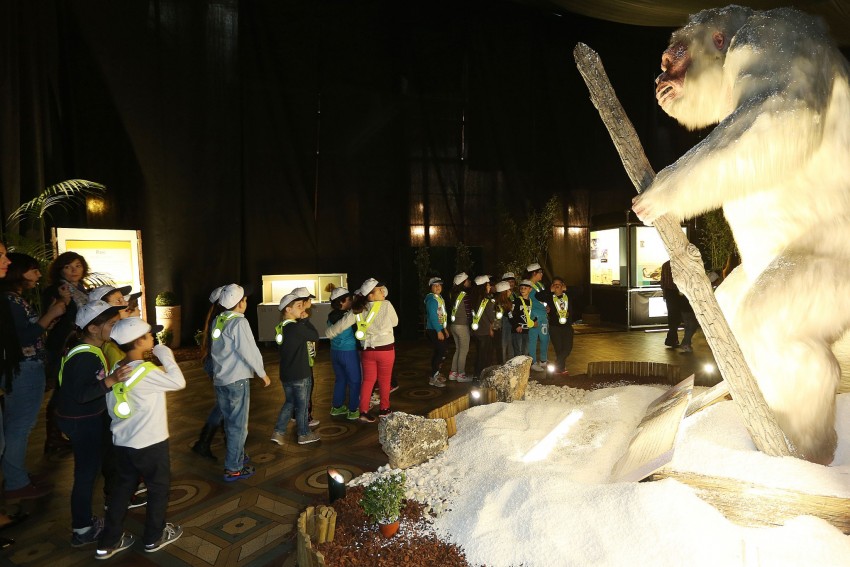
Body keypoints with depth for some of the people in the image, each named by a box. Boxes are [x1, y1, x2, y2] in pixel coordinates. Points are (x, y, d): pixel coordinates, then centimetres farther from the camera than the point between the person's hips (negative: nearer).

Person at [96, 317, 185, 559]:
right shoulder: (146, 371, -24)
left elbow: (111, 408, 7)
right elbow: (179, 382, -16)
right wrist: (166, 356, -11)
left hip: (122, 442, 7)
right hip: (150, 443, -7)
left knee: (122, 487, 21)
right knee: (159, 487, 13)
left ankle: (109, 541, 30)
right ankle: (154, 536, 28)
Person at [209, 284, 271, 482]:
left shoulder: (217, 321, 5)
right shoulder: (239, 322, -17)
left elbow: (215, 349, 11)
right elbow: (250, 352, -17)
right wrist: (263, 374, -6)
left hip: (219, 378, 8)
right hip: (237, 380, -8)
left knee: (230, 422, 20)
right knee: (238, 425, 3)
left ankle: (237, 456, 35)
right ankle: (233, 468, 9)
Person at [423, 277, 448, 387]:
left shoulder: (439, 298, 14)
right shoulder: (432, 299, -15)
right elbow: (433, 316, -22)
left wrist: (445, 329, 17)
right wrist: (439, 331, -24)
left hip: (439, 329, 9)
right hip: (434, 330, -9)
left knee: (438, 352, 16)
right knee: (441, 353, -9)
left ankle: (435, 373, 30)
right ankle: (433, 377, -2)